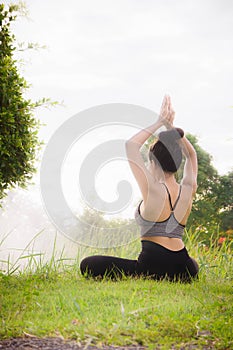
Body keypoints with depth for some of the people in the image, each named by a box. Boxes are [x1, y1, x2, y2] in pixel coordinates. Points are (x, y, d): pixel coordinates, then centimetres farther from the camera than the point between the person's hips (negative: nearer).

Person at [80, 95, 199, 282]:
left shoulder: (154, 190, -12)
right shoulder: (188, 190, 3)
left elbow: (131, 145, -4)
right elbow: (191, 154, 23)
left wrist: (159, 123, 2)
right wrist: (171, 126, 18)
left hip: (152, 264, -7)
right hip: (183, 272, 7)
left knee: (88, 265, 0)